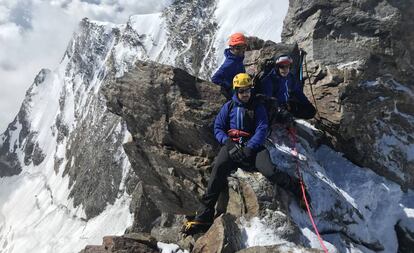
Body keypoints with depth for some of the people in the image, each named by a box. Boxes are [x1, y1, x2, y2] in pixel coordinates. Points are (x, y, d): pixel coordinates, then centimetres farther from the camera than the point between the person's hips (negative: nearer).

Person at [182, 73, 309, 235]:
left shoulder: (258, 107, 10)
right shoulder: (228, 106, 14)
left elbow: (262, 130, 0)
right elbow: (218, 128, 10)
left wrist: (249, 148, -16)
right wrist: (228, 143, -10)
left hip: (253, 146, 0)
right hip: (231, 145, 0)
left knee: (270, 171, -29)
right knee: (218, 170, -30)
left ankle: (298, 190, -5)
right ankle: (203, 217, -32)